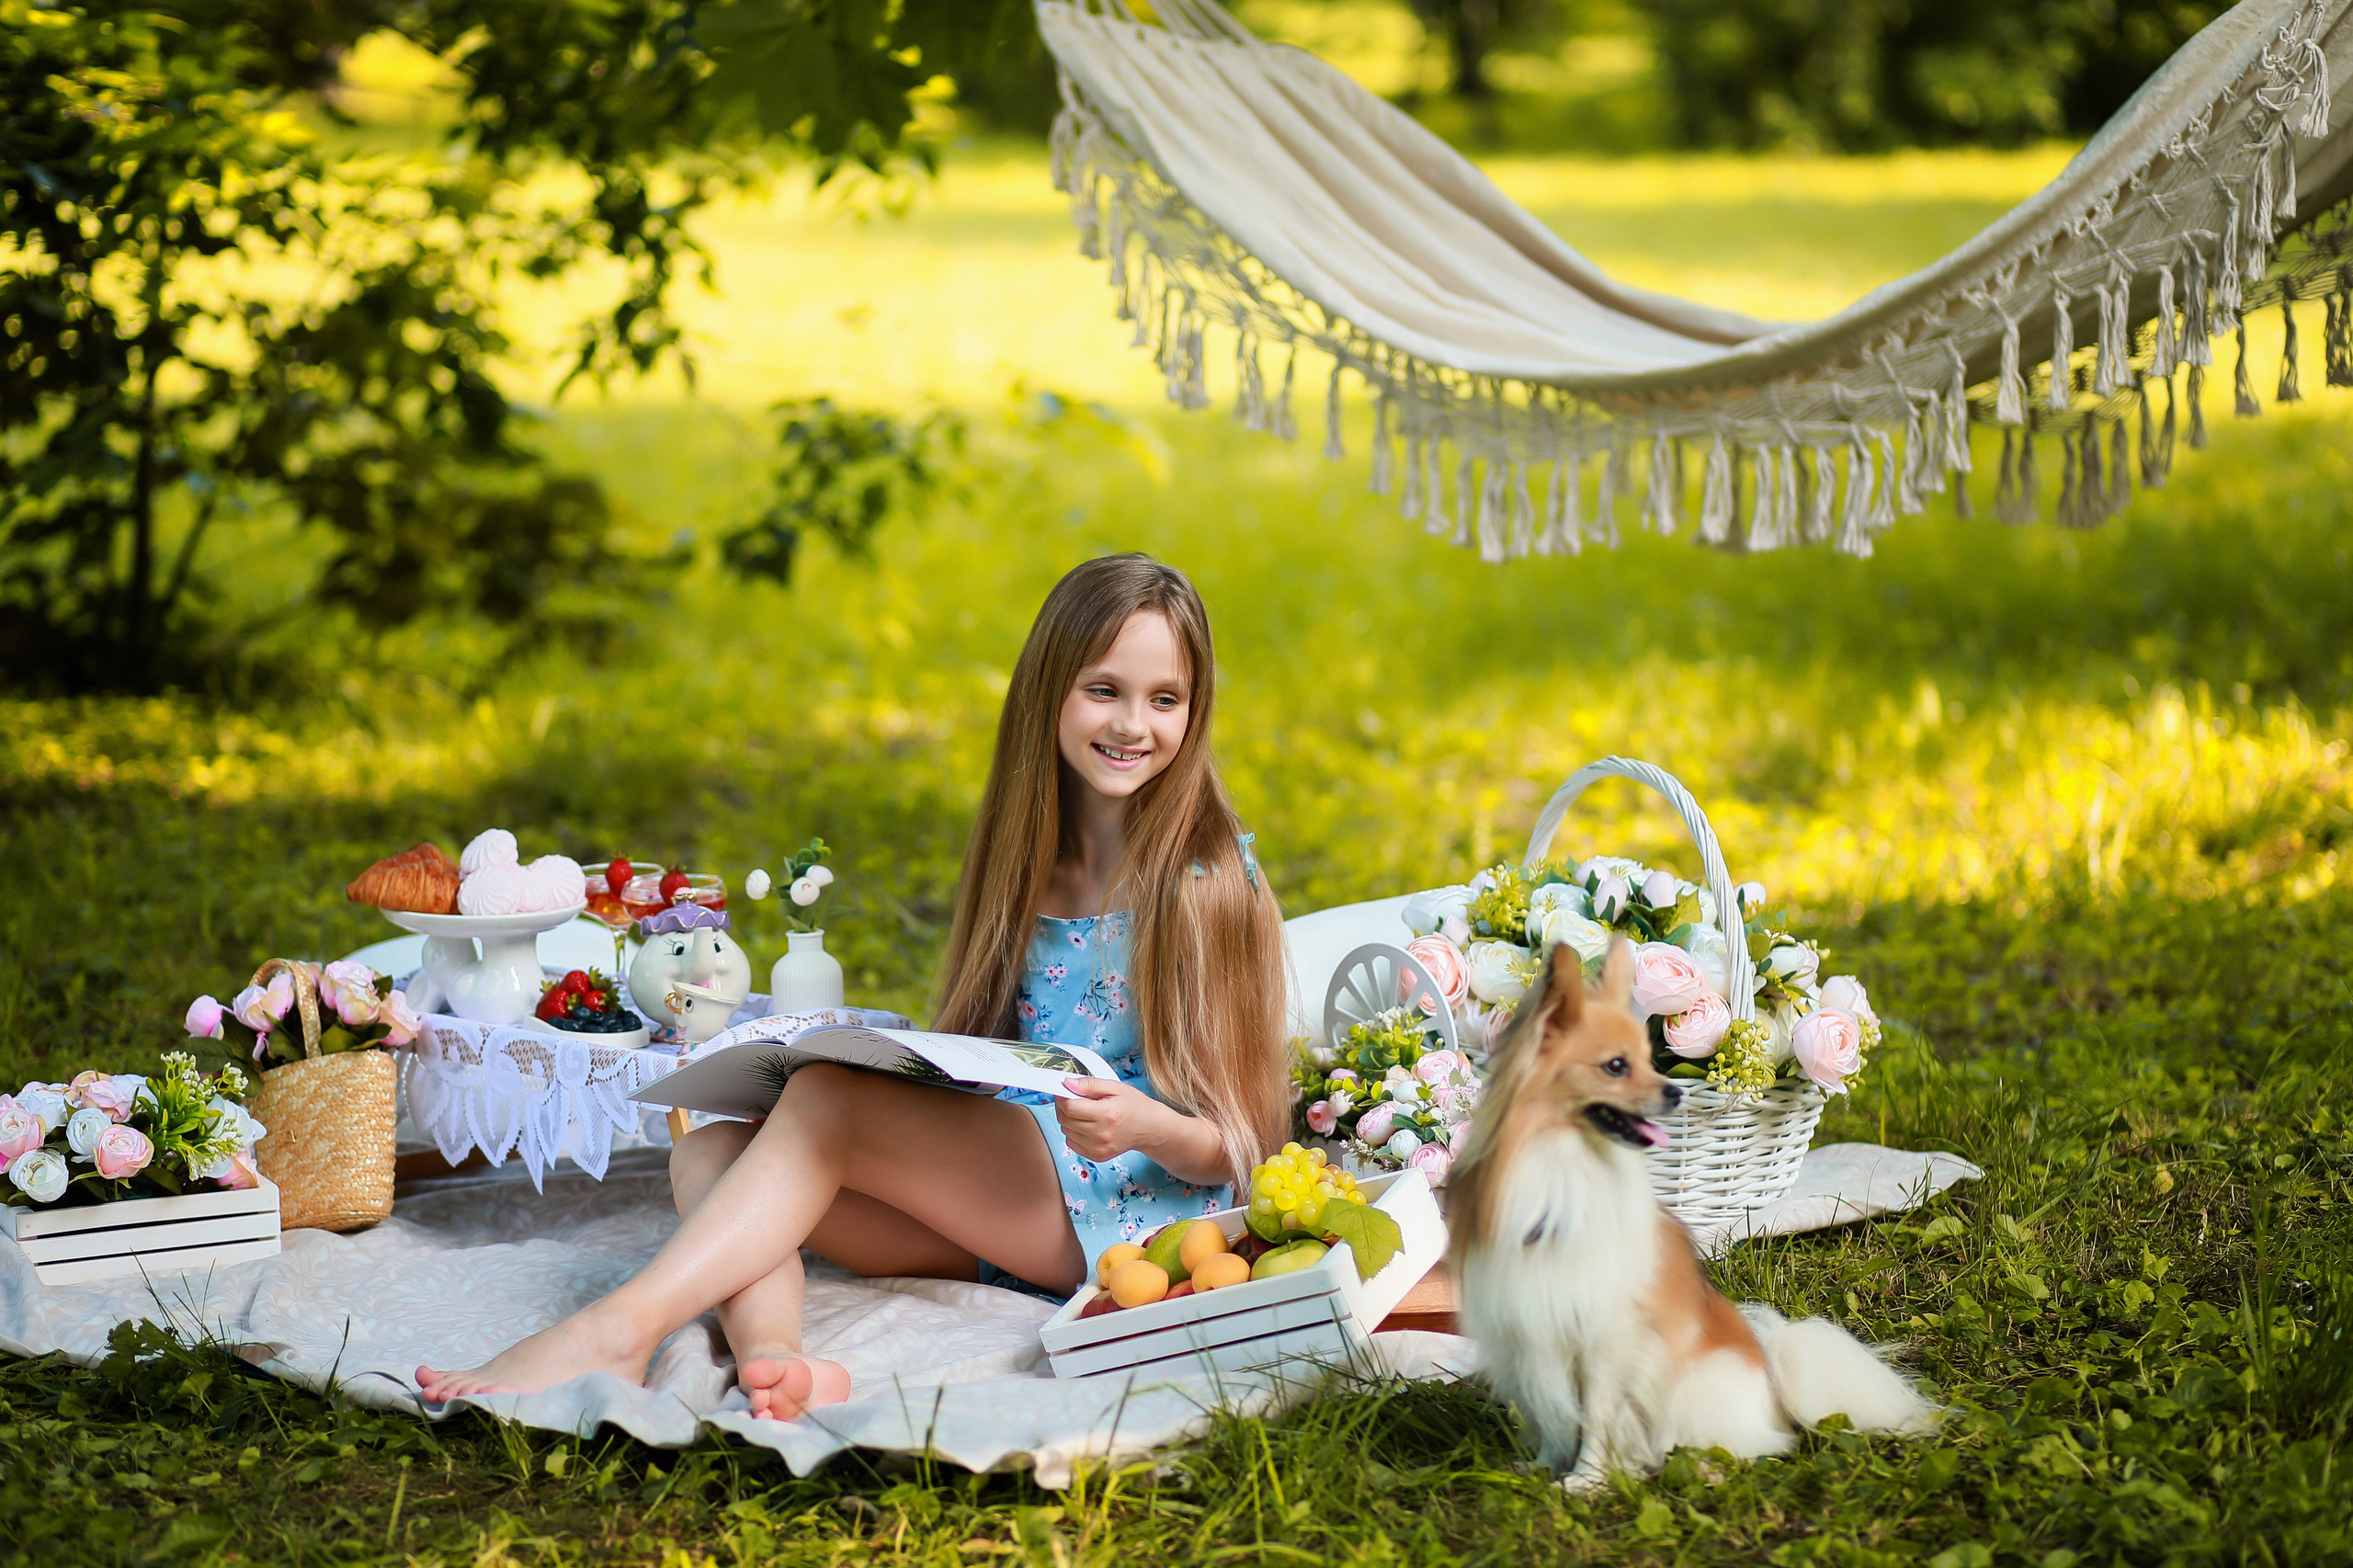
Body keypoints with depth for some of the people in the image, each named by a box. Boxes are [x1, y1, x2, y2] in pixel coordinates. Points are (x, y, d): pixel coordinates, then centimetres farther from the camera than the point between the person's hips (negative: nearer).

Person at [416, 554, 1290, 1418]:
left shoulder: (1210, 882, -2)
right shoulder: (1022, 861, 16)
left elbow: (1234, 1149, -3)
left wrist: (1146, 1126, -25)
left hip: (1138, 1203, -7)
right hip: (986, 1196, 7)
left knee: (827, 1097, -26)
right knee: (709, 1150, -14)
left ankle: (620, 1331, -38)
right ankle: (770, 1359, -43)